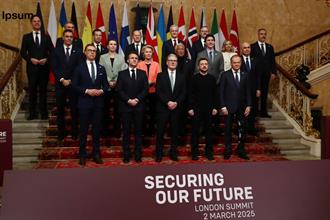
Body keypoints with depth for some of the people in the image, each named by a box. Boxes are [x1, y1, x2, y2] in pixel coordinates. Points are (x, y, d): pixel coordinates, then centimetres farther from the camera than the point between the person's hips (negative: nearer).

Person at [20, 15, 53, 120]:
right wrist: (31, 59, -12)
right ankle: (32, 113, 9)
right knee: (32, 90, 2)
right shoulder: (26, 37, 8)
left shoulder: (46, 37, 11)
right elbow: (23, 52, 4)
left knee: (43, 90, 4)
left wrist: (46, 59, -10)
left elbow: (52, 52, 7)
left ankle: (44, 113, 11)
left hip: (44, 67, 1)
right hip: (32, 67, 0)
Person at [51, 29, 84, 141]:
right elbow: (54, 67, 0)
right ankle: (61, 131, 17)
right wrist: (62, 80, -11)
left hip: (74, 83, -1)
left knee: (74, 108, 3)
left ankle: (74, 132, 13)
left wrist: (71, 80, -9)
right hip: (60, 83, 1)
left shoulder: (78, 51, 3)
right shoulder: (56, 51, 6)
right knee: (60, 109, 6)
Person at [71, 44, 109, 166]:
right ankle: (82, 155, 15)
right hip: (84, 102, -2)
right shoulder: (79, 68, 2)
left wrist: (101, 91, -10)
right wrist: (87, 91, -15)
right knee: (83, 129, 4)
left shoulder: (101, 68, 10)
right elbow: (75, 85, -3)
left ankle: (96, 154, 18)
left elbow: (106, 85, 11)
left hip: (98, 102, 2)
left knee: (97, 129, 7)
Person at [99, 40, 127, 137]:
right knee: (105, 108, 3)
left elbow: (123, 71, 0)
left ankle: (117, 130, 9)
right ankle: (105, 130, 12)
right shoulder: (103, 57, 9)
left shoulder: (121, 57, 10)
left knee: (117, 108, 2)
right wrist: (109, 82, -10)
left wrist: (116, 81, -11)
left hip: (118, 86, 0)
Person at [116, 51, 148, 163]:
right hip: (125, 106, -1)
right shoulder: (122, 74, 7)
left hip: (139, 106, 1)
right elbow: (119, 90, -1)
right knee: (126, 131, 2)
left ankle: (138, 155, 9)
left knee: (138, 131, 4)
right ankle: (126, 155, 8)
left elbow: (145, 89, 3)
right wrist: (128, 100, -13)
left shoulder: (142, 73, 11)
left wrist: (137, 99, -11)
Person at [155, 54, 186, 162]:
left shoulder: (181, 76, 10)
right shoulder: (160, 75, 4)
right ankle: (159, 154, 11)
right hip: (163, 108, -2)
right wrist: (167, 102, -15)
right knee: (160, 132, 1)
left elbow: (183, 92, 4)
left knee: (175, 131, 6)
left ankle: (173, 153, 16)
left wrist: (176, 102, -11)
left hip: (176, 108, 2)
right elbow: (158, 91, -5)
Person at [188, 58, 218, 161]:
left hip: (209, 108, 2)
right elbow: (190, 94, -2)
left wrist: (215, 107, 1)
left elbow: (215, 94, 7)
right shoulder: (194, 78, 0)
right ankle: (194, 152, 13)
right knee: (195, 131, 4)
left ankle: (209, 152, 17)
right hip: (196, 108, -2)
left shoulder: (212, 78, 6)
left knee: (209, 130, 7)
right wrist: (190, 108, -8)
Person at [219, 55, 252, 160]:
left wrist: (248, 105, -1)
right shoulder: (225, 75, -1)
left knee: (242, 130, 6)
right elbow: (221, 92, -3)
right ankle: (227, 151, 17)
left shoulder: (245, 75, 8)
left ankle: (241, 151, 19)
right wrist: (223, 106, -9)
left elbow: (248, 91, 7)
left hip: (242, 108, 3)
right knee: (228, 130, 5)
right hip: (229, 107, -2)